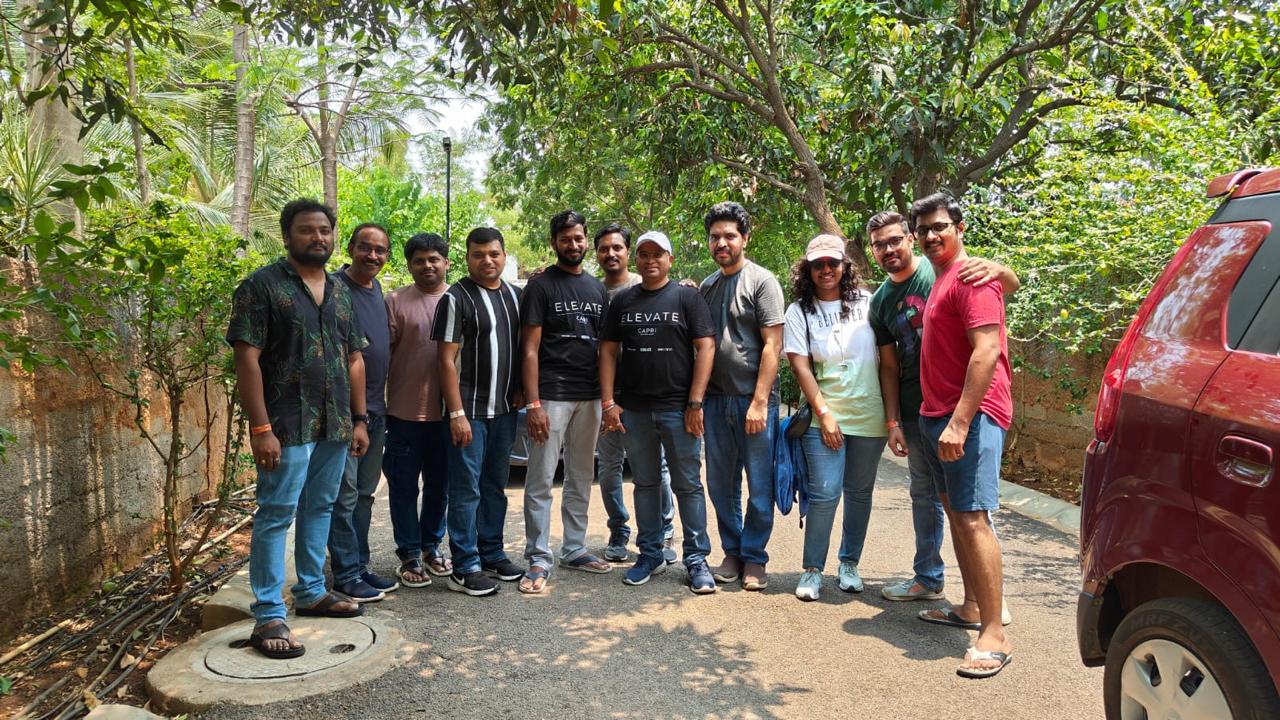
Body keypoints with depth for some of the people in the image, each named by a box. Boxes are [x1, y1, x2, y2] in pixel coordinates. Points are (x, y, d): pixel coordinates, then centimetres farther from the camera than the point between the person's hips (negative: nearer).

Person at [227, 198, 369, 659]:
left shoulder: (340, 292, 13)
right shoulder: (262, 286, -6)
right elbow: (247, 358, -12)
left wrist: (359, 420, 11)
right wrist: (261, 428, -18)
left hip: (336, 426, 7)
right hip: (287, 428, -6)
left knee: (319, 509, 15)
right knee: (276, 516, -1)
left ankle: (311, 593, 29)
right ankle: (268, 616, 6)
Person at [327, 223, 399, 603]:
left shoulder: (377, 289, 14)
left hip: (376, 408, 8)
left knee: (364, 493, 14)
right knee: (345, 494, -2)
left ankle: (360, 567, 23)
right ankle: (346, 574, 6)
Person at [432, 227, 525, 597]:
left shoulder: (514, 295, 11)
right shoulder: (456, 298, -8)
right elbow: (447, 360, -11)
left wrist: (520, 391, 7)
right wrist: (457, 413, -16)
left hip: (505, 409, 6)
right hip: (470, 411, -6)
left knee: (496, 485, 15)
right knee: (467, 489, -2)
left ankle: (492, 554, 26)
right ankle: (465, 568, 6)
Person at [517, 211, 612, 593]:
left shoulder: (596, 288, 14)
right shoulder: (541, 286, -2)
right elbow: (530, 349, -7)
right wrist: (533, 404, -15)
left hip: (590, 397, 6)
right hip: (552, 396, -6)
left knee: (581, 478, 12)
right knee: (540, 481, -4)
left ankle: (574, 549, 23)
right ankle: (538, 560, 3)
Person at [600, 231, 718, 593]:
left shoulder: (687, 297, 1)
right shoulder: (622, 301, 11)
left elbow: (705, 348, -5)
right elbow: (608, 351, 10)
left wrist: (695, 403, -11)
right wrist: (608, 402, 0)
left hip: (678, 409, -3)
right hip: (633, 410, 3)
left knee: (687, 485, 1)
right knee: (645, 483, 12)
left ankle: (696, 559, 9)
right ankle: (650, 554, 23)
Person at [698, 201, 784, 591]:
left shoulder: (762, 281, -5)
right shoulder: (706, 287, 12)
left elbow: (772, 345, -10)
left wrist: (759, 401, -16)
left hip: (754, 401, -5)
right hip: (716, 399, 5)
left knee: (760, 486, 3)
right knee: (721, 485, 11)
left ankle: (754, 558, 16)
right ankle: (732, 552, 25)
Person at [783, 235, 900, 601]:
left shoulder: (867, 303, 3)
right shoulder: (799, 311, 1)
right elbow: (800, 366, -4)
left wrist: (893, 415, -1)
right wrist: (824, 413, -11)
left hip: (869, 415, 2)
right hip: (823, 416, -2)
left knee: (859, 492, 10)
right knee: (825, 493, -7)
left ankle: (849, 564, 26)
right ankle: (812, 569, 8)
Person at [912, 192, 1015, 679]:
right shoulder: (941, 280, 19)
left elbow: (987, 352, -21)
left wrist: (960, 421, -26)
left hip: (972, 414, -10)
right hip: (939, 414, 10)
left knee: (972, 518, -12)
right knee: (954, 512, 14)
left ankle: (994, 635, -9)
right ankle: (971, 606, 25)